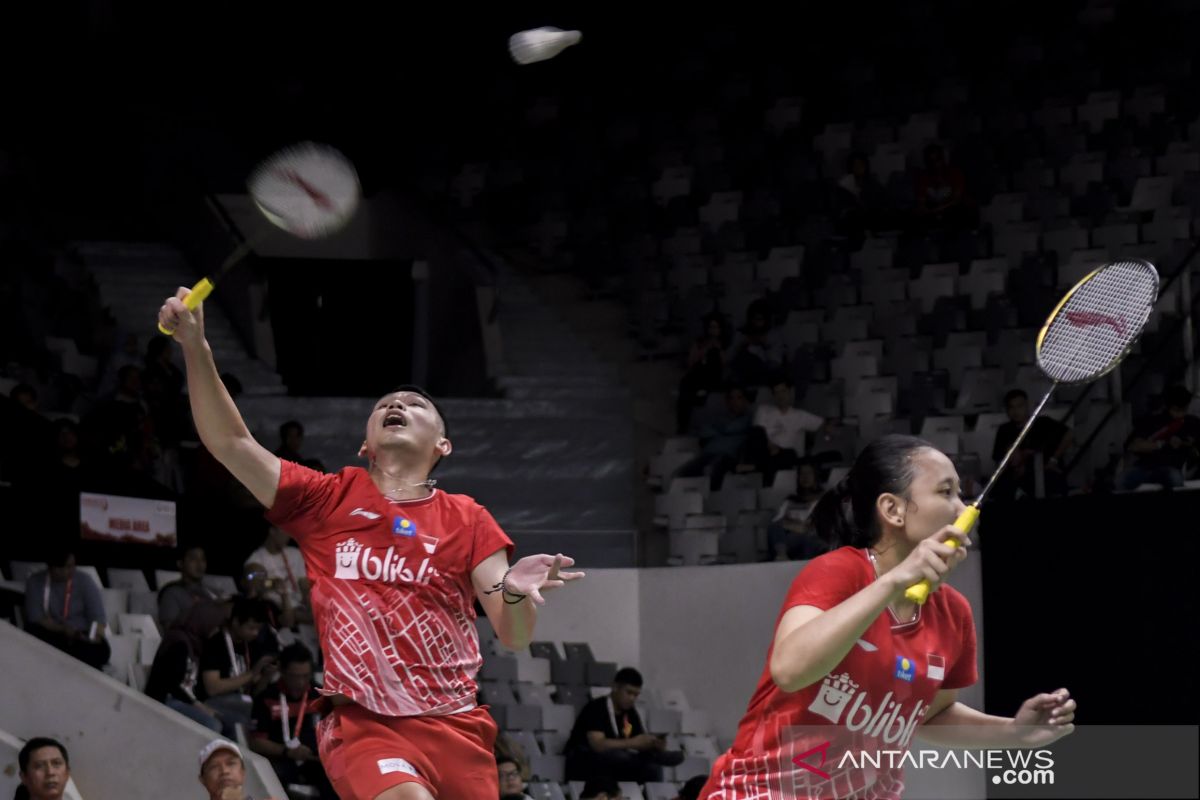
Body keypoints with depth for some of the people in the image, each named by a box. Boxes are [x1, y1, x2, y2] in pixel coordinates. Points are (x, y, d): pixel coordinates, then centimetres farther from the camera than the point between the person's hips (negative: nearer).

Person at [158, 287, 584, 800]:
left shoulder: (466, 520, 10)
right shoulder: (329, 499, 10)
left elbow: (513, 638, 3)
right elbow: (230, 443, 2)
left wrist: (516, 595, -21)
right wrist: (195, 347, -9)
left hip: (454, 725, 3)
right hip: (363, 722, -2)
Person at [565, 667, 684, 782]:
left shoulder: (631, 714, 6)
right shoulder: (596, 709, -15)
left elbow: (642, 744, 4)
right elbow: (597, 744, -29)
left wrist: (655, 744, -20)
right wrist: (632, 743, -33)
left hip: (614, 767, 6)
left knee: (652, 767, -19)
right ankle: (659, 756, -31)